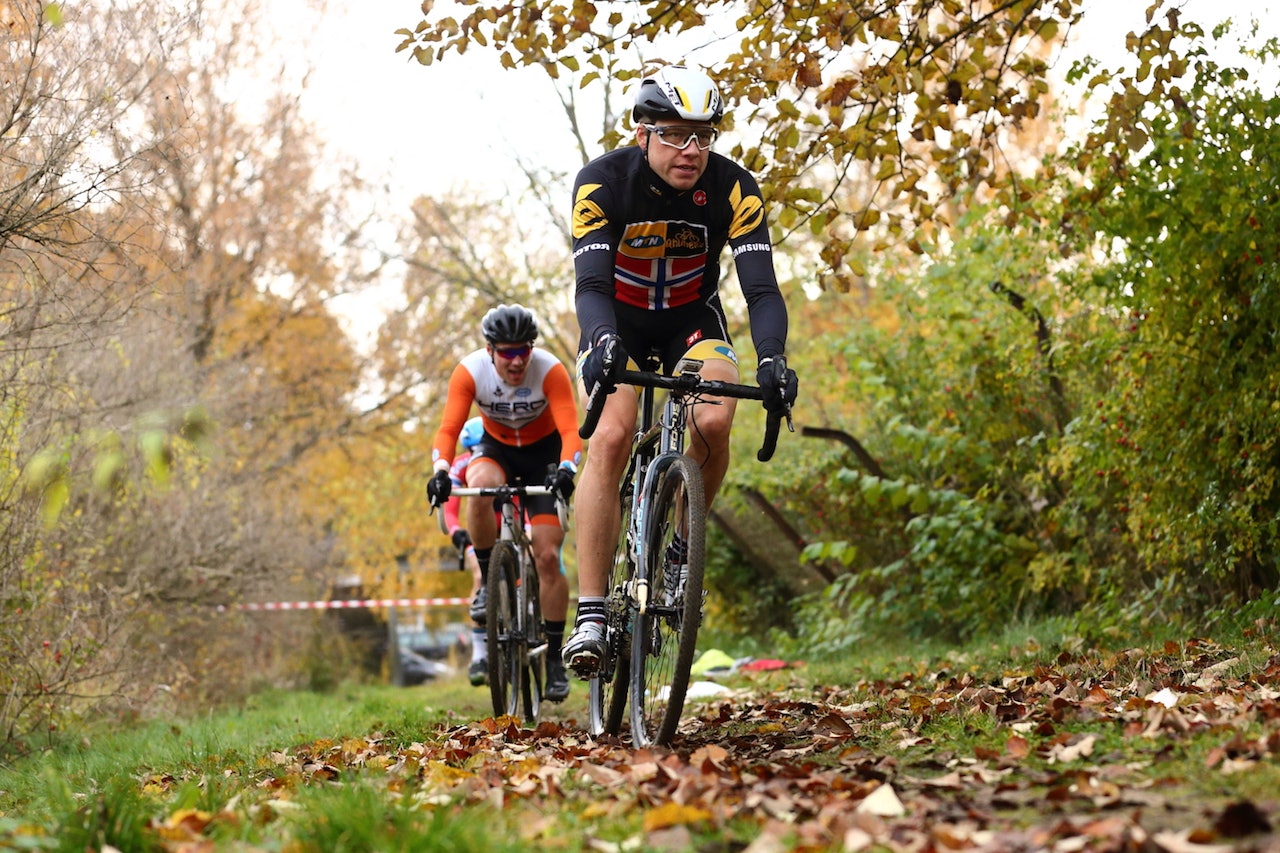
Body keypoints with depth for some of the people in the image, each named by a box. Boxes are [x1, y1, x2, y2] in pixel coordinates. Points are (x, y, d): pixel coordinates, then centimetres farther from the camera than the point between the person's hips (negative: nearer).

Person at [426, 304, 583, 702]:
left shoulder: (551, 371, -27)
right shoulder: (470, 371, -23)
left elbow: (570, 431, -34)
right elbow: (448, 429, -30)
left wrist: (565, 471, -53)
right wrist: (441, 471, -48)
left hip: (544, 452, -1)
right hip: (496, 448, 1)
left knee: (548, 556, -11)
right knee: (482, 485, -37)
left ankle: (554, 658, 0)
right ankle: (487, 577, -16)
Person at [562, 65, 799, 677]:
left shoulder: (733, 188, -22)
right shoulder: (603, 181, -25)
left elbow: (762, 288, -27)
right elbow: (591, 283, -34)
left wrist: (772, 358, -46)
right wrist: (604, 342, -56)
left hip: (693, 321, 1)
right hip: (617, 325, -1)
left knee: (713, 422, -27)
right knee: (610, 438, -25)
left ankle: (682, 547, 1)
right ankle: (590, 615, -24)